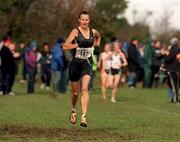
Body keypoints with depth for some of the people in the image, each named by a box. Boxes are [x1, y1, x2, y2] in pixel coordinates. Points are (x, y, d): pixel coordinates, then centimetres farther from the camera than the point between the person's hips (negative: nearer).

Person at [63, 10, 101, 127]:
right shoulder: (76, 31, -7)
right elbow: (65, 46, -17)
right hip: (76, 63, -1)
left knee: (85, 89, -18)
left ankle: (84, 117, -23)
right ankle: (74, 111, 42)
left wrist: (97, 46, 16)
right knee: (75, 92, 12)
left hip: (87, 64, 1)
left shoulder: (93, 32, 5)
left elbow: (98, 37, 31)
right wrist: (78, 44, -26)